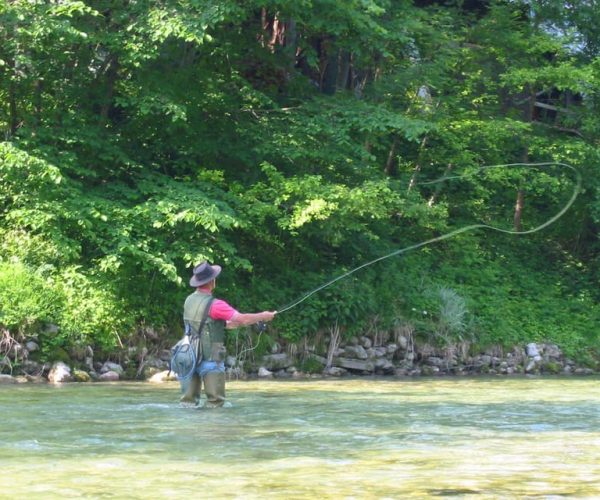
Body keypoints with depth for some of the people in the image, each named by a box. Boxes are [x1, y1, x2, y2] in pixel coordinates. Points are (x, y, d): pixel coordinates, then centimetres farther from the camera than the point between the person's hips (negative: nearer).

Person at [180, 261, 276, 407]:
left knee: (189, 401, 7)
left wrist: (235, 323, 22)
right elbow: (243, 319, -18)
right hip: (210, 359, -7)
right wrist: (263, 316, -1)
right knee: (215, 401, -1)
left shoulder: (189, 301, 7)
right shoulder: (214, 304, -16)